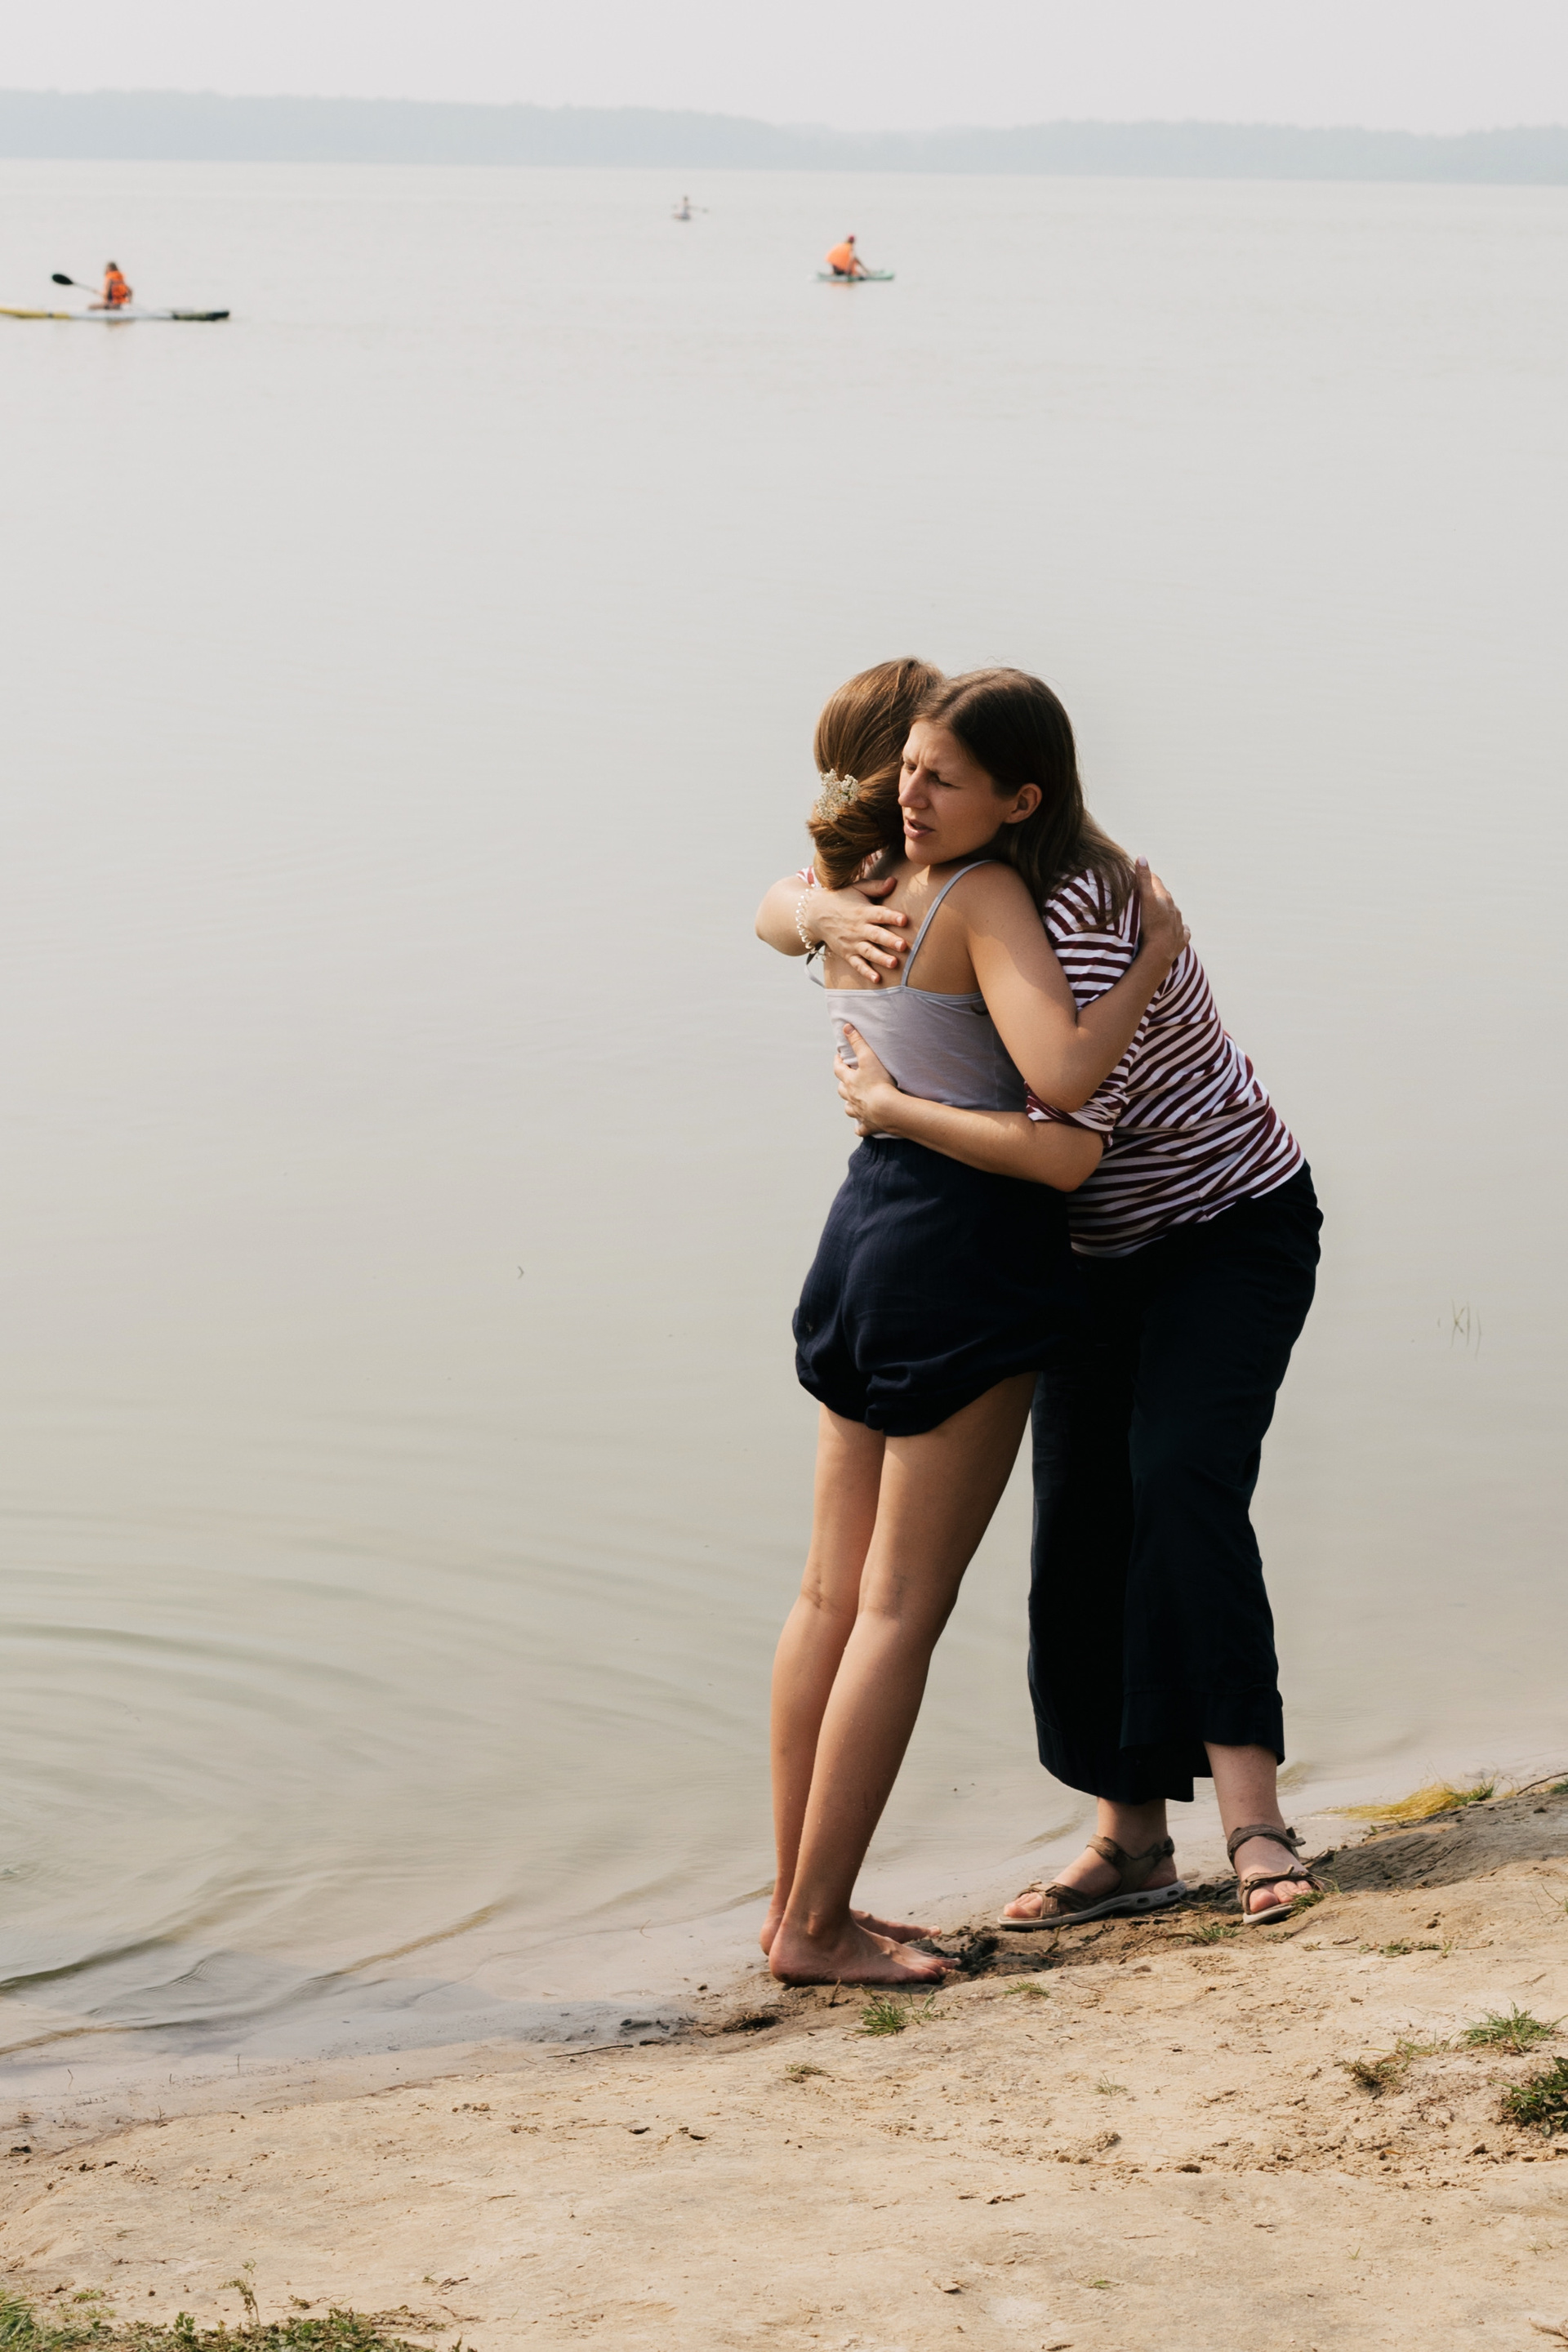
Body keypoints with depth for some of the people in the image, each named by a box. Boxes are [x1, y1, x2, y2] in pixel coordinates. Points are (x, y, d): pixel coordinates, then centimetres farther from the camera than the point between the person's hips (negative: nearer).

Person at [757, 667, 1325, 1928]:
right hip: (1107, 1253, 8)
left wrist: (891, 1108, -28)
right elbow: (774, 910, 3)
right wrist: (829, 914, -21)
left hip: (1235, 1227, -8)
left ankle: (1253, 1820, -28)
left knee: (1181, 1480, -25)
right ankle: (1132, 1835, 8)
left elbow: (1061, 1141, -38)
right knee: (1082, 1519, 1)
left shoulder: (1074, 916, -31)